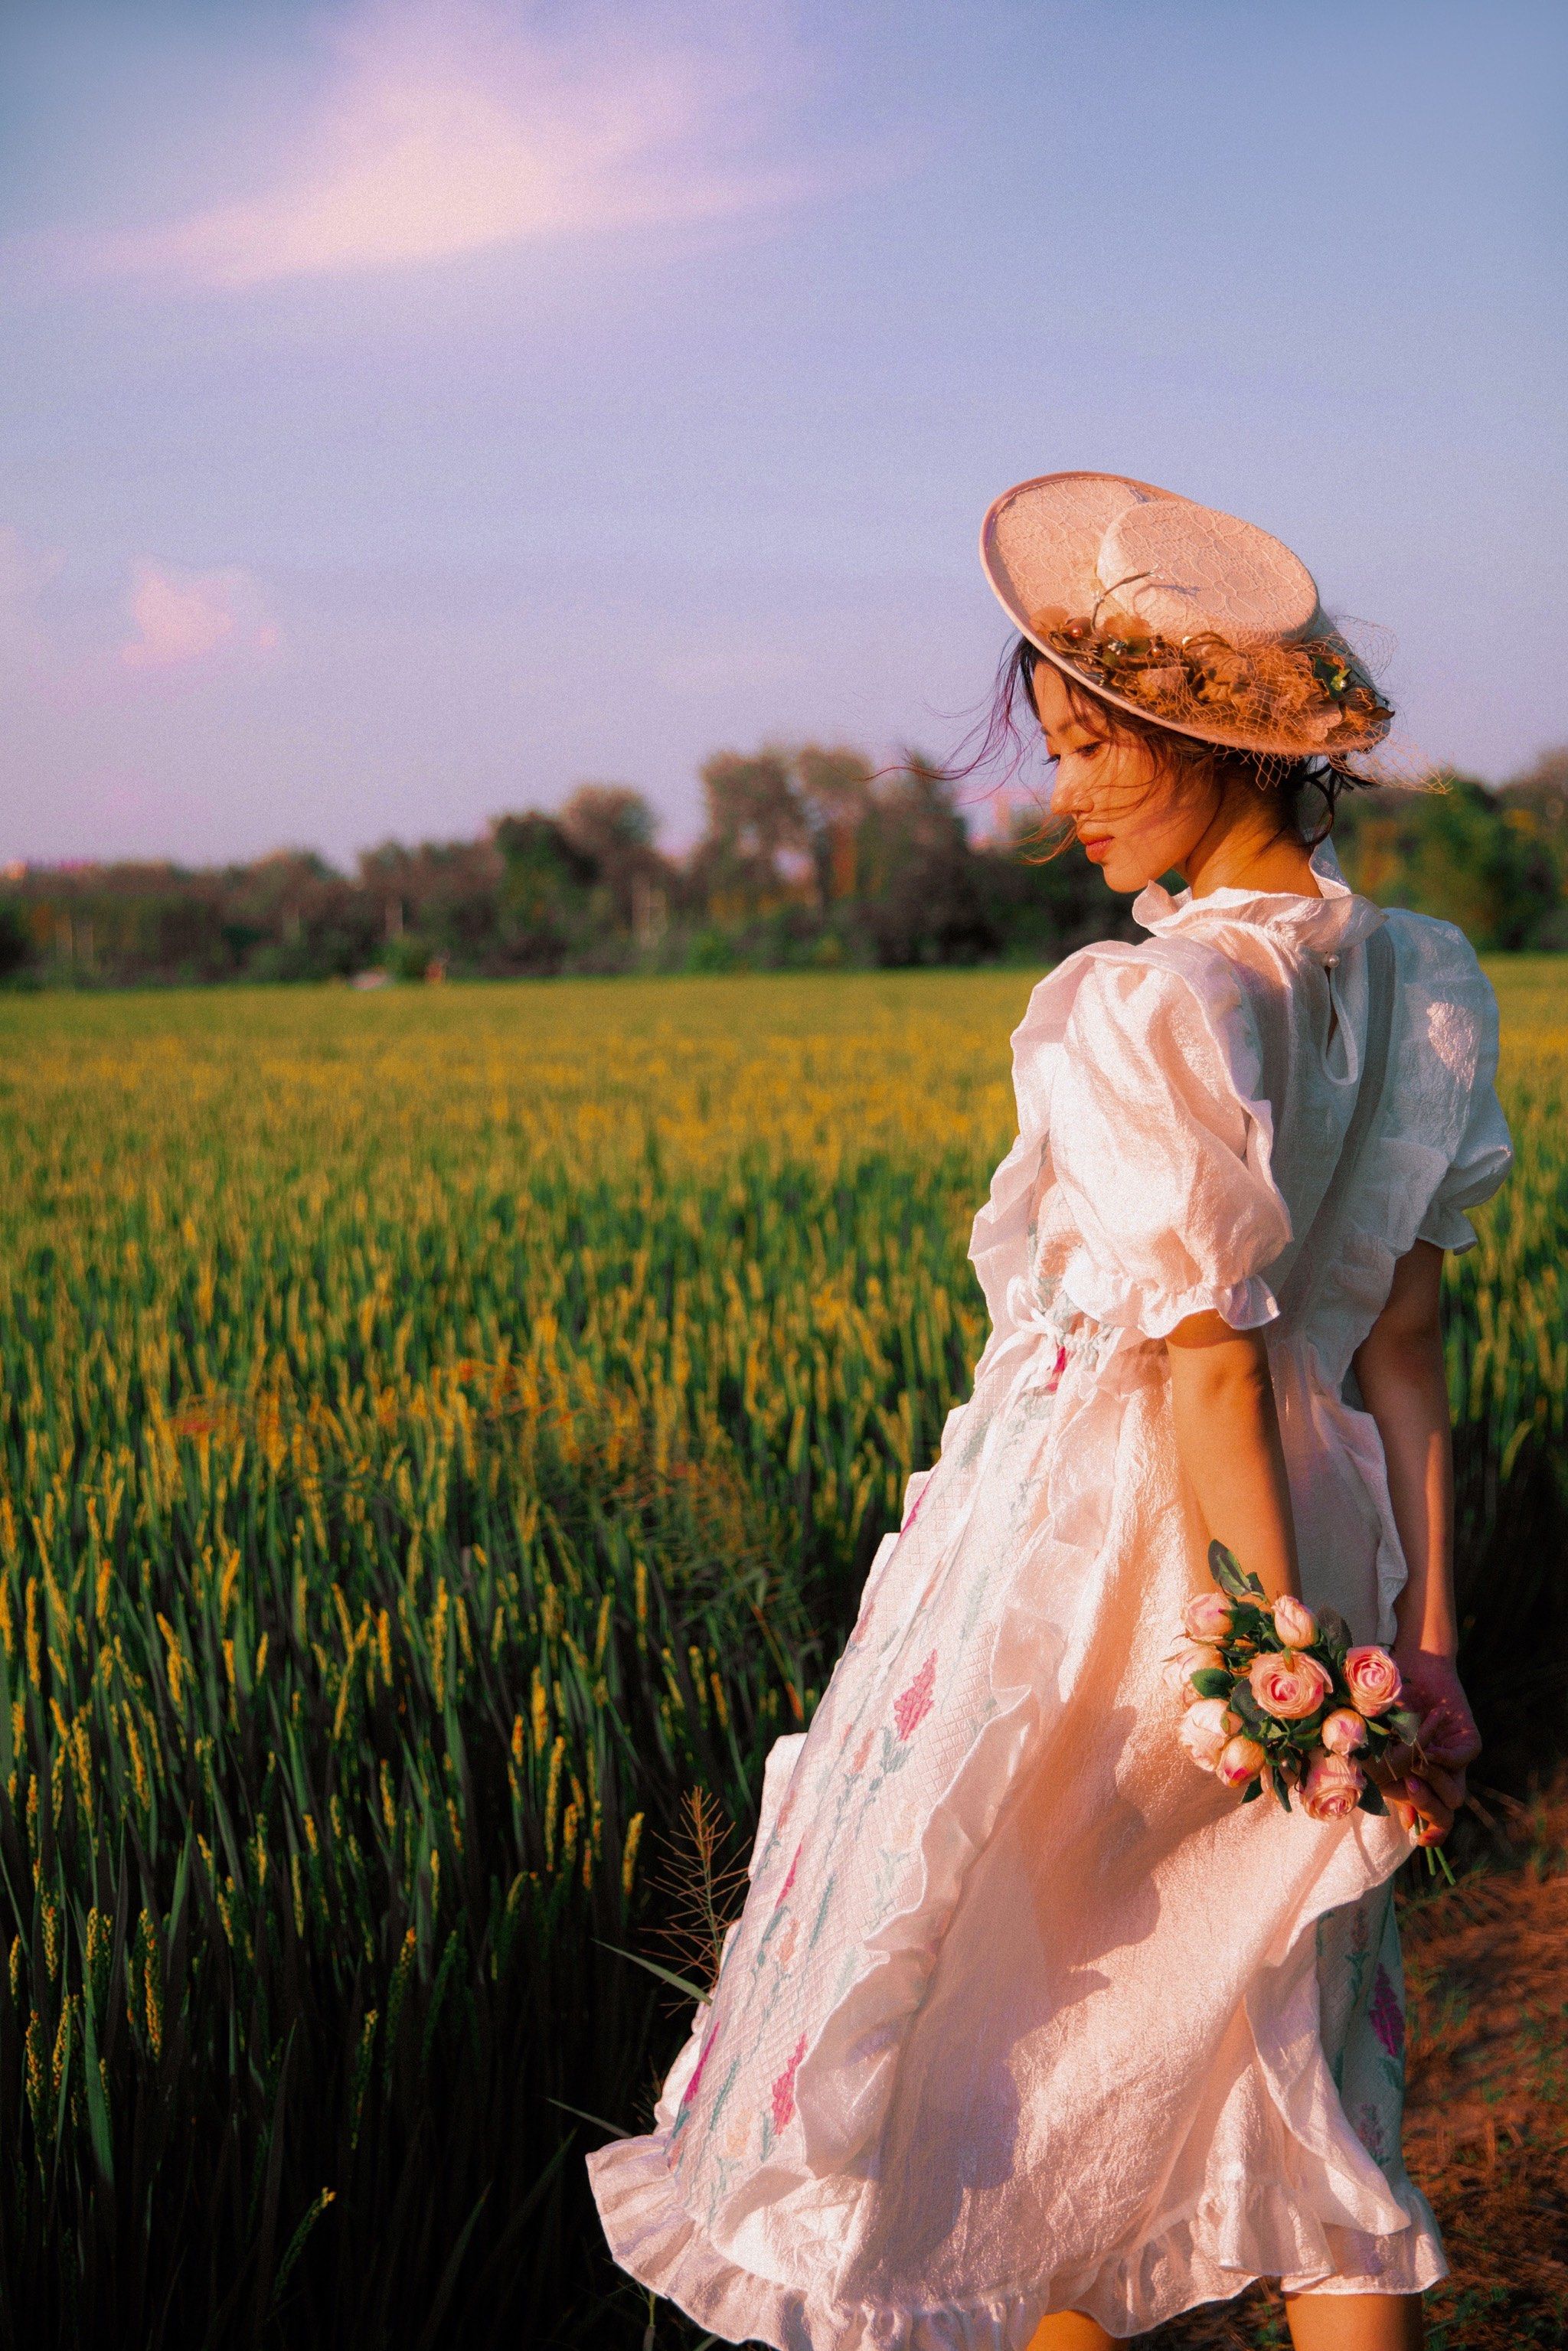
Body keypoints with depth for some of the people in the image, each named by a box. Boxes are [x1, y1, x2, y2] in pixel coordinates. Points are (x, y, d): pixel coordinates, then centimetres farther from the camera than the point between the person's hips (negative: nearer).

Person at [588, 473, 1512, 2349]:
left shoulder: (1144, 1013, -23)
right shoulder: (1424, 985, 0)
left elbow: (1212, 1366, -21)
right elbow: (1406, 1341, 2)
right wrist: (1423, 1638, 4)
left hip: (1087, 1570, -7)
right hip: (1311, 1545, 7)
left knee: (1016, 2052, 14)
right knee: (1283, 2069, 18)